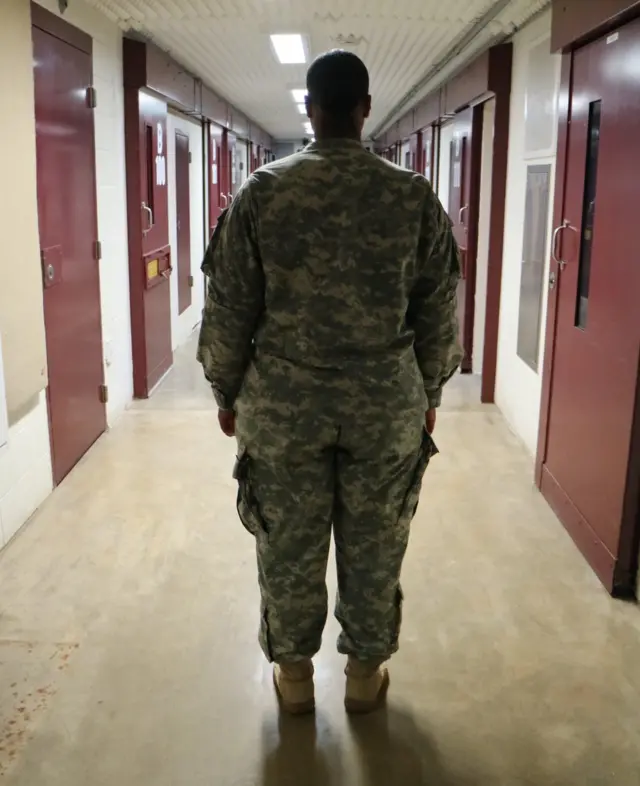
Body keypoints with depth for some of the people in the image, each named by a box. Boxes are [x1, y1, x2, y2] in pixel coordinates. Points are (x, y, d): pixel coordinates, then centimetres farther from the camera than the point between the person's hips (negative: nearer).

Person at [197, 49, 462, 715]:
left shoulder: (262, 192, -6)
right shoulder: (415, 197, -3)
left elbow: (229, 308, -3)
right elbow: (438, 313, 2)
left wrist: (227, 391, 10)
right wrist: (428, 395, 14)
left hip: (283, 405, 0)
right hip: (387, 405, 1)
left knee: (288, 549, 15)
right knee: (375, 550, 15)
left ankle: (293, 676, 31)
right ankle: (365, 674, 32)